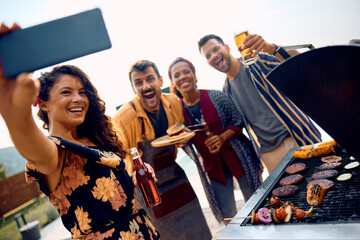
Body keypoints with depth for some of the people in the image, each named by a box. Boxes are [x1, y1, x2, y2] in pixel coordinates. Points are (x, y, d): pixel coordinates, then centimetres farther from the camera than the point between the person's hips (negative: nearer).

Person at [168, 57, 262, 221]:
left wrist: (222, 138, -22)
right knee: (227, 213, 9)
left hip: (238, 156, -1)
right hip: (212, 164, 2)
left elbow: (239, 121, -7)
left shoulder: (216, 96, -12)